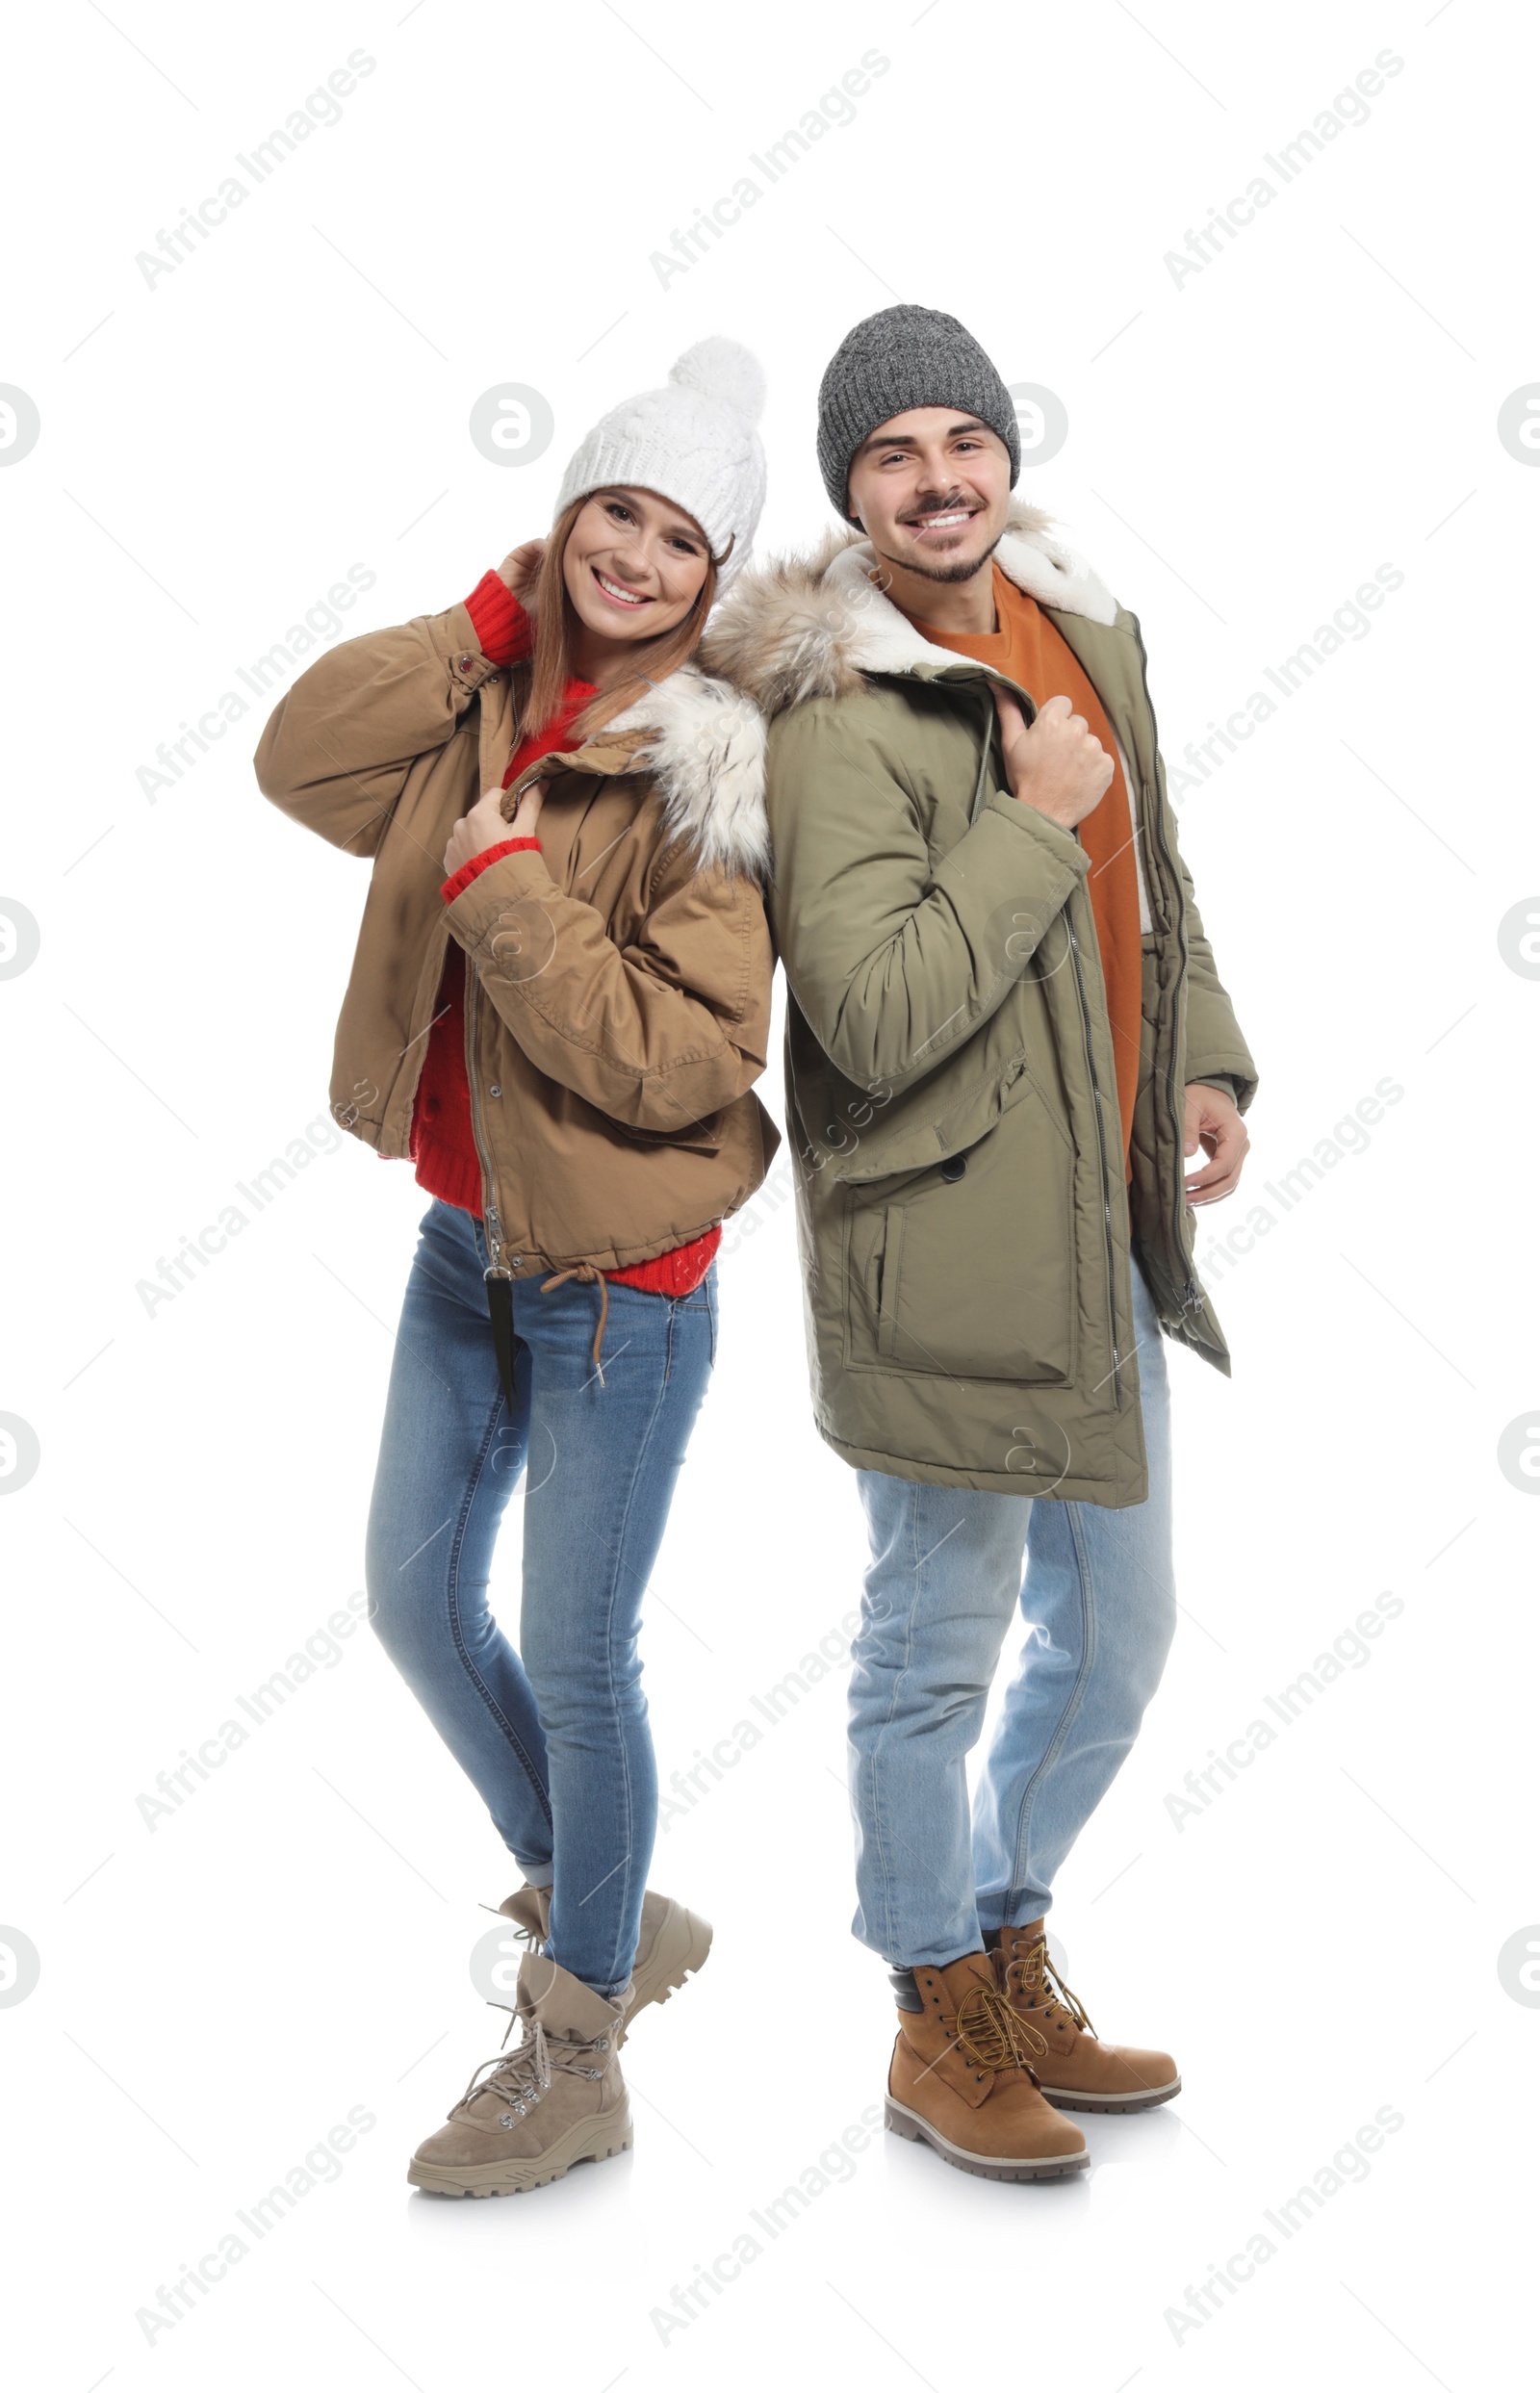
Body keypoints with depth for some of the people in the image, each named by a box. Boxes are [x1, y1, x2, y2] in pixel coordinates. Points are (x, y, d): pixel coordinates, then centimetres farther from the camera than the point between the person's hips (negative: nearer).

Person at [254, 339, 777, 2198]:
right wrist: (491, 615, -9)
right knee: (416, 1599, 17)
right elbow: (301, 762, -9)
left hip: (619, 1274, -7)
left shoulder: (716, 774, -16)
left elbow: (678, 1060, -23)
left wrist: (506, 891, -24)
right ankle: (601, 1916, 39)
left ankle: (574, 2062, 24)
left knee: (573, 1660, 3)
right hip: (467, 1240, 7)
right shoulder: (488, 707, 4)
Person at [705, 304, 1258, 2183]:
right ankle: (941, 2025, 29)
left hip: (1109, 1225, 8)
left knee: (1119, 1633, 18)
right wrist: (1035, 824, -20)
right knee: (939, 1650, 7)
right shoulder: (837, 717, -17)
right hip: (949, 1247, -8)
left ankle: (1013, 1953, 40)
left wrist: (1206, 1060, 14)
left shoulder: (1092, 633, 8)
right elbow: (876, 1019, -26)